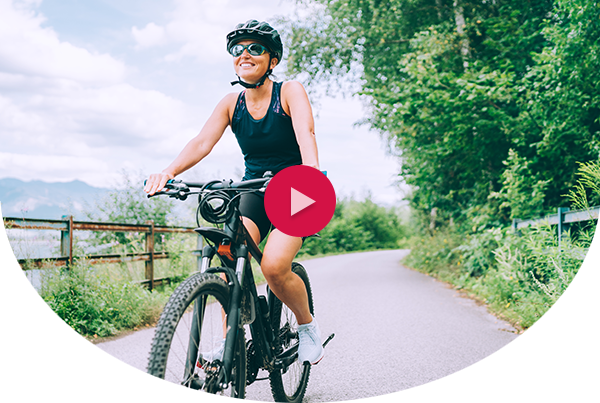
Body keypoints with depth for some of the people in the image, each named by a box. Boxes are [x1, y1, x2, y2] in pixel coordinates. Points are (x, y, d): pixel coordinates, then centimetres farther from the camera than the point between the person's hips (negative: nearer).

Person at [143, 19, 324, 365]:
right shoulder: (231, 104, 1)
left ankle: (308, 326, 4)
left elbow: (305, 133, -28)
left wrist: (312, 169, -49)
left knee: (274, 265, -25)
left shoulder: (290, 92, -9)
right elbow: (203, 142, -14)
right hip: (255, 192, 4)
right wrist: (169, 172, -33)